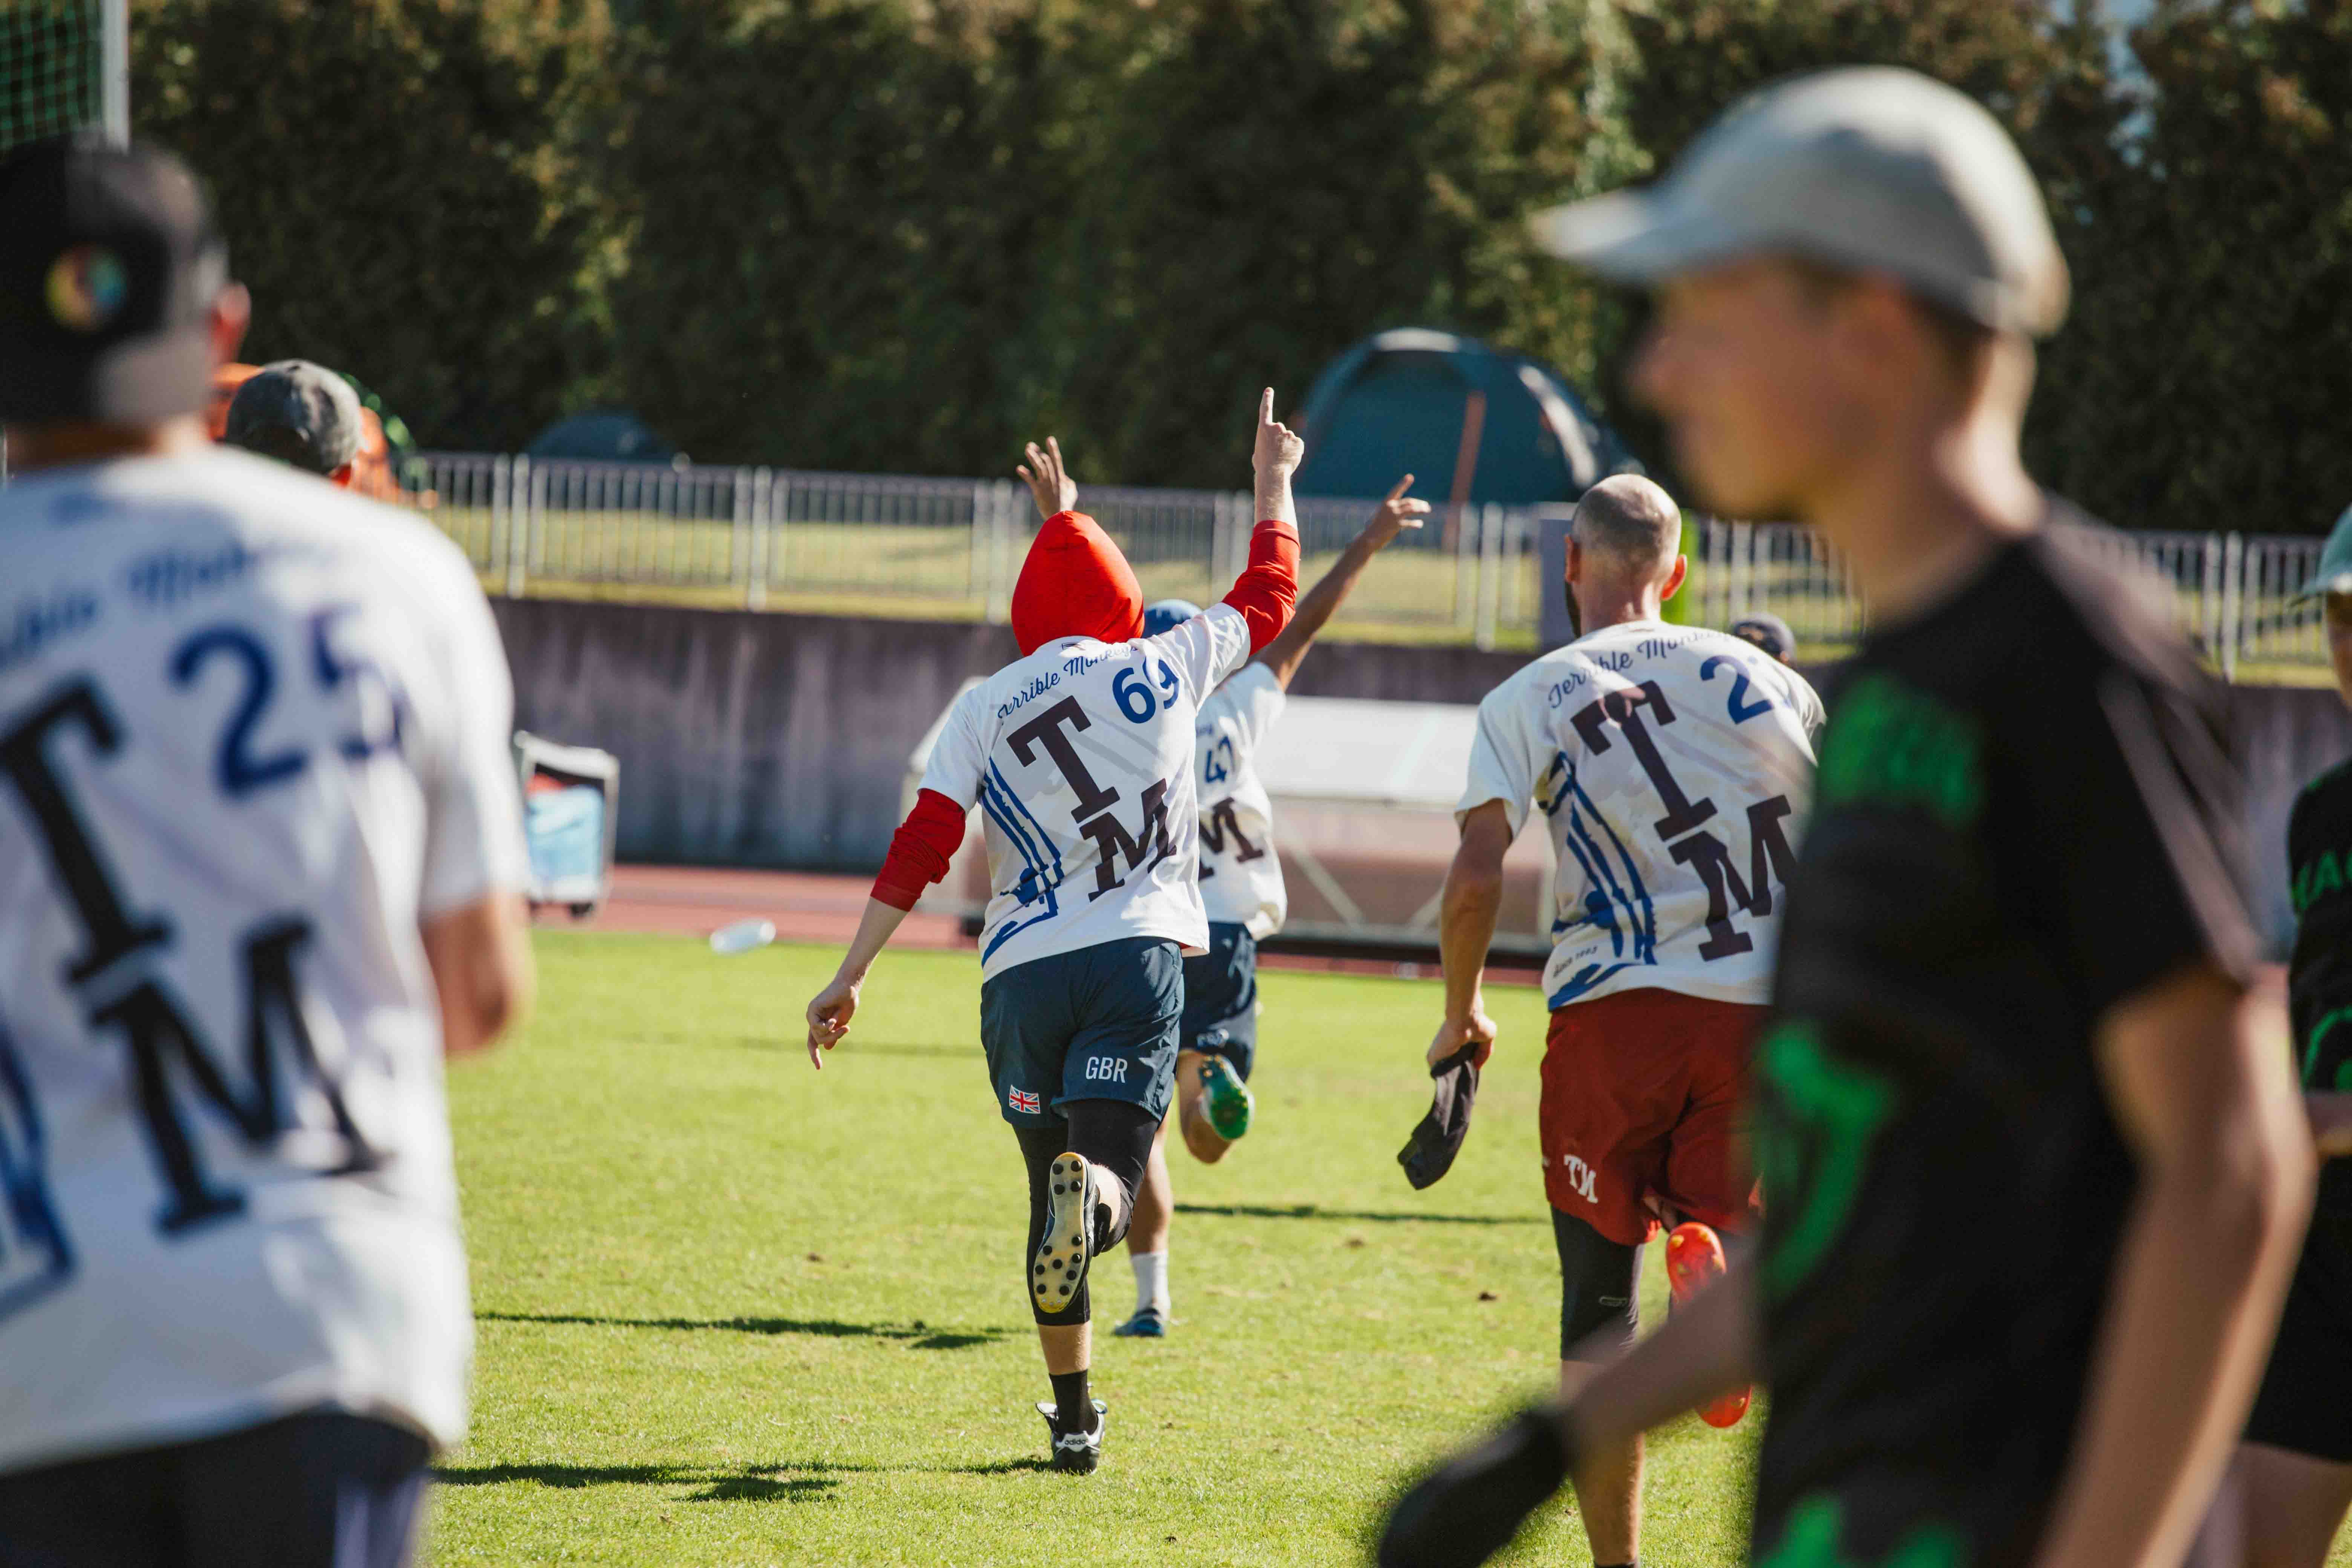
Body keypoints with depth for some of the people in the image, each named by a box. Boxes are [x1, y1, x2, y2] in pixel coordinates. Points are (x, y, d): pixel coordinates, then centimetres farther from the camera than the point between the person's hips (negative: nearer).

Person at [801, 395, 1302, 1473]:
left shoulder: (984, 708, 5)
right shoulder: (1167, 669, 6)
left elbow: (919, 852, -1)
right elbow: (1269, 598, 24)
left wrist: (851, 978, 2)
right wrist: (1274, 485, 39)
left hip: (1024, 970, 1)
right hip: (1139, 954, -1)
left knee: (1053, 1195, 16)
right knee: (1104, 1182, -8)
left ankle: (1073, 1412, 19)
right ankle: (1094, 1186, -46)